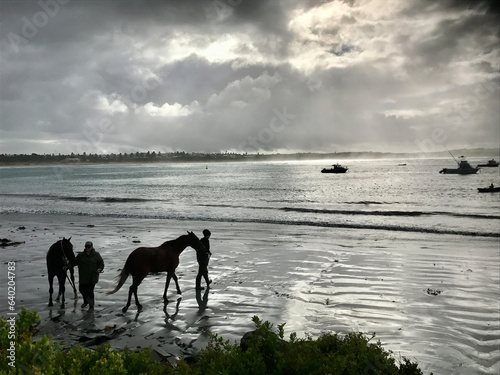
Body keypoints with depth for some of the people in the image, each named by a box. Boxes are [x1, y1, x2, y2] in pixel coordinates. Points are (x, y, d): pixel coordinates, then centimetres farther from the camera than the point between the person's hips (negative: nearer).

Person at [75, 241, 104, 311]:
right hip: (83, 277, 4)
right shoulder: (81, 255, 3)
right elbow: (75, 262, 7)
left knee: (90, 291, -5)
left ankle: (91, 306, 10)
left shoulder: (96, 255, -3)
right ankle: (86, 301, 41)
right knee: (82, 289, 11)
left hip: (92, 277, -3)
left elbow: (101, 263, 0)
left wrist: (99, 269, -18)